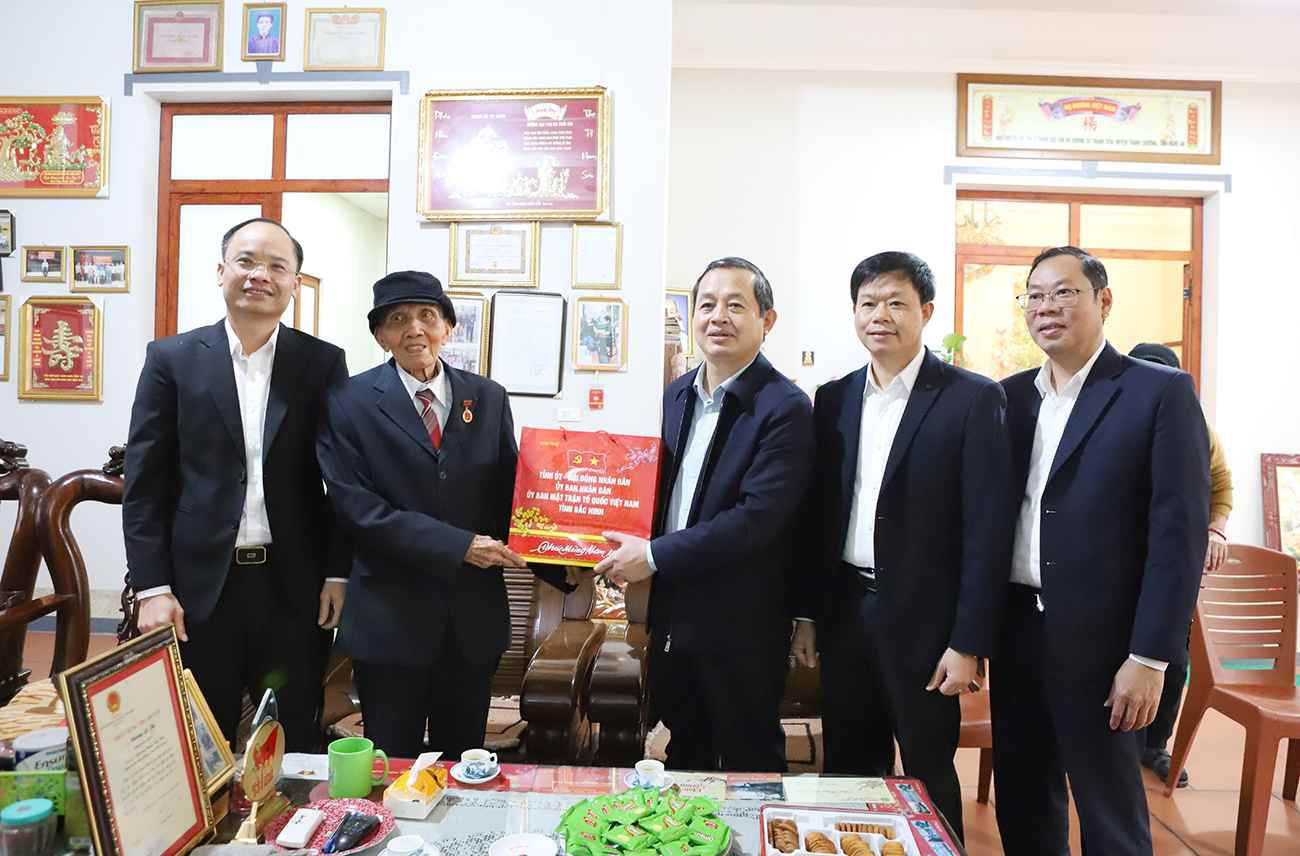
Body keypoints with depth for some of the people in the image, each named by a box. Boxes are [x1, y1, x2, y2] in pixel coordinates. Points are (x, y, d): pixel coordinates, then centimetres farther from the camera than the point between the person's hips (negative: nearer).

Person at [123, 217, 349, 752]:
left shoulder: (323, 363, 2)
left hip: (295, 588, 0)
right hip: (198, 586, 0)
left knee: (296, 745, 12)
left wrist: (338, 574, -1)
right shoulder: (172, 359, 2)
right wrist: (152, 588, -4)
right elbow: (145, 483, 1)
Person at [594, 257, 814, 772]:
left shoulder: (785, 408, -16)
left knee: (749, 768, 13)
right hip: (672, 614, 7)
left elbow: (757, 517, -23)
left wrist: (654, 556, -20)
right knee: (683, 756, 23)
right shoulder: (677, 395, 7)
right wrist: (628, 552, -2)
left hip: (740, 629, -6)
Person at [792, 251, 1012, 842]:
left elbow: (987, 528, -10)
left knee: (928, 774, 11)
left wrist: (969, 644, -12)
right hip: (844, 611, 4)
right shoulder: (833, 399, 6)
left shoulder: (973, 399, -8)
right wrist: (807, 614, 8)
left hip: (922, 618, -4)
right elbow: (818, 516, 9)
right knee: (848, 771, 16)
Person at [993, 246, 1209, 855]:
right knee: (1020, 804, 16)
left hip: (1098, 638, -4)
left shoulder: (1161, 392, -6)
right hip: (1015, 630, 5)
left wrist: (1149, 658, -14)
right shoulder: (1009, 395, 8)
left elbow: (1180, 531, -10)